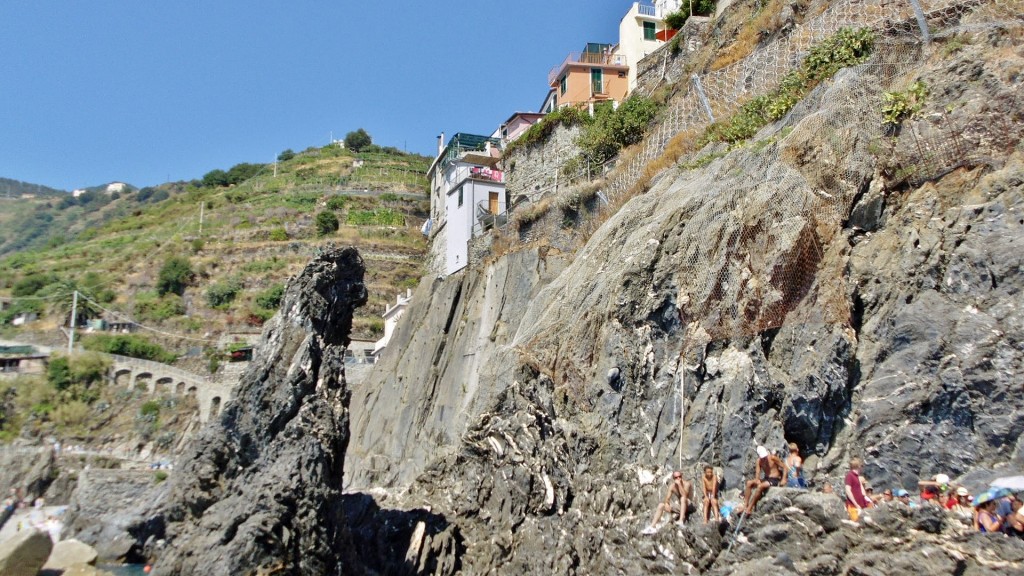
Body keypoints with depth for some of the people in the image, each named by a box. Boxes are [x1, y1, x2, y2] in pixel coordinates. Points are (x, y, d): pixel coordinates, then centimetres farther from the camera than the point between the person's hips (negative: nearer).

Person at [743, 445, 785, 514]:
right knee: (749, 483, -14)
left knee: (760, 486, -32)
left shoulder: (773, 458, -11)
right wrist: (757, 480, -24)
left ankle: (749, 508, -28)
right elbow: (757, 472, -2)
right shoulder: (759, 461, 3)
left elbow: (784, 467, -8)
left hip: (774, 480, -6)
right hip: (765, 479, 6)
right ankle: (745, 505, -17)